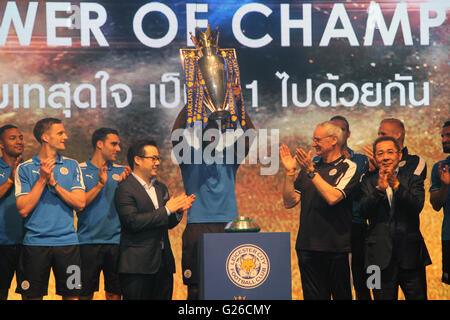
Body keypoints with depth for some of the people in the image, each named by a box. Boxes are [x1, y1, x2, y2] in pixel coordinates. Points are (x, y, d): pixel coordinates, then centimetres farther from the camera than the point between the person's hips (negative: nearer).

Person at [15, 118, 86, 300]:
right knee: (32, 296, 3)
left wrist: (54, 183, -8)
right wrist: (42, 179, -10)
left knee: (71, 294, 3)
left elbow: (80, 203, -1)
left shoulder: (72, 166, 9)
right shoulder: (25, 169, 2)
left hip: (67, 242, 2)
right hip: (35, 242, -2)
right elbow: (23, 209, -6)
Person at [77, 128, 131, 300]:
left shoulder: (121, 171, 11)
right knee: (85, 293, -1)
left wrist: (124, 183, -12)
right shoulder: (80, 170, 2)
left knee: (114, 292, 5)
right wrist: (100, 184, -16)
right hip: (88, 241, -3)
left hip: (116, 241, 3)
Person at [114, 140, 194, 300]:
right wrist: (167, 210, -15)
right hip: (138, 265, -7)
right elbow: (133, 222, -19)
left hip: (163, 263, 7)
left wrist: (178, 211, -2)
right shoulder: (125, 188, -7)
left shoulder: (161, 188, 18)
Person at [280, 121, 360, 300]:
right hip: (308, 247, 5)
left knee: (342, 295, 3)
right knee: (313, 296, 7)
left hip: (337, 247, -5)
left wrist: (311, 171, -16)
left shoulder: (349, 168, -2)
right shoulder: (308, 168, 14)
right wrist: (290, 172, -1)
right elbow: (289, 202, 9)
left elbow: (333, 197, -18)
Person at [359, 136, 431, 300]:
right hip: (380, 258, 0)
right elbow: (364, 211, -9)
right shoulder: (368, 182, 7)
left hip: (411, 255, 0)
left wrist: (396, 186, -24)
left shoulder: (413, 180, 6)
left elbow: (417, 206, -12)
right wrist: (379, 189, -24)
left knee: (417, 296, 4)